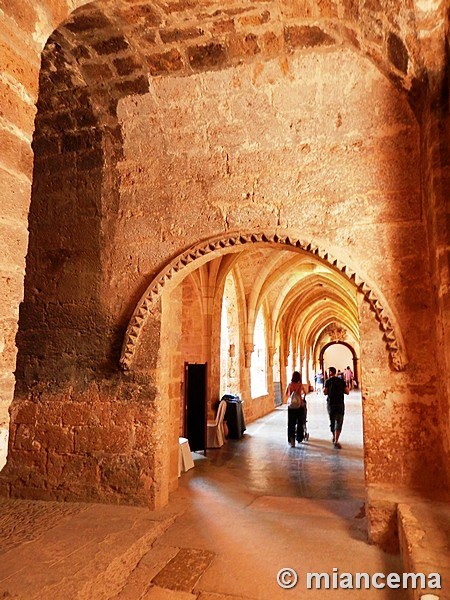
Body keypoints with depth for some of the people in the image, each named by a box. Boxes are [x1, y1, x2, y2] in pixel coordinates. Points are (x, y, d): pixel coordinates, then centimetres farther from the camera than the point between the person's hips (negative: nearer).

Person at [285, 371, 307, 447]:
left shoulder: (289, 385, -1)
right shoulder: (300, 385, -3)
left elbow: (286, 394, 14)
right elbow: (304, 393, 16)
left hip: (291, 406, 0)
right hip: (300, 405, 0)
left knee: (291, 424, 2)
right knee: (300, 423, 16)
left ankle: (291, 440, -12)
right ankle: (299, 439, 28)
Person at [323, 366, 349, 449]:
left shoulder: (328, 381, -4)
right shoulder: (341, 381, 3)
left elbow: (325, 392, -9)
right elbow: (347, 392, 1)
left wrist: (324, 389, 11)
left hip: (331, 404, 0)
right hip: (340, 403, 1)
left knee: (332, 422, 16)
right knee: (339, 422, 0)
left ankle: (334, 438, 32)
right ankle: (336, 441, -11)